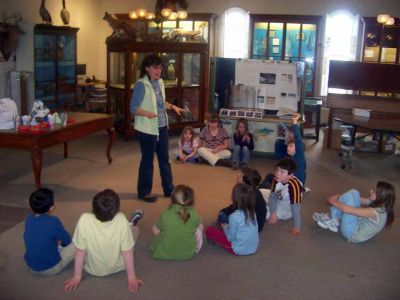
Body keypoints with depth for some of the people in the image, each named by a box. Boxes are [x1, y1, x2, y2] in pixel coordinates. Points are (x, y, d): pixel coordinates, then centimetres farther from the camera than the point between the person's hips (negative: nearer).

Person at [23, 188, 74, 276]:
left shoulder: (29, 219, -4)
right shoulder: (53, 221, -21)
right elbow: (67, 241, -3)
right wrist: (59, 241, 19)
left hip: (31, 267, 7)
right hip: (51, 268, -6)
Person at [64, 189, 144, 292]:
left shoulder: (84, 220, -31)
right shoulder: (121, 220, -32)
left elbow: (80, 252, -20)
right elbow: (127, 252, -23)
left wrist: (77, 277, -7)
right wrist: (132, 277, -10)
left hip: (93, 270, 1)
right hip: (117, 267, -1)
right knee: (135, 229, 19)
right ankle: (130, 225, 50)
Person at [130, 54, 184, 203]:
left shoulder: (160, 82, 7)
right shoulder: (141, 84, -17)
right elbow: (133, 108, -19)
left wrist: (173, 107, 8)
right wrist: (147, 113, -34)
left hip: (162, 127, 8)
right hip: (147, 129, -8)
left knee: (164, 159, 16)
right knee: (147, 160, 4)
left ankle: (169, 189, 29)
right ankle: (144, 192, 21)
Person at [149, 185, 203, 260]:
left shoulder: (165, 215, -16)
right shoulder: (194, 215, -12)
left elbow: (156, 230, -5)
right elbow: (200, 227, 8)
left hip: (165, 253, -1)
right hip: (188, 253, 1)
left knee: (154, 228, 22)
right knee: (199, 228, 20)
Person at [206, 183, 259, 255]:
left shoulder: (234, 216, -24)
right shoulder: (252, 212, -4)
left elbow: (230, 238, -14)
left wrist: (225, 227, 5)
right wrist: (229, 226, 14)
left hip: (239, 250, -8)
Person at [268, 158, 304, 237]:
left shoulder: (294, 186, -36)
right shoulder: (276, 180, -18)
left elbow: (296, 208, -32)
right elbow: (272, 197, -10)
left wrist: (297, 227, -29)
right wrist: (273, 214, -19)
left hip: (286, 211, -6)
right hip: (277, 202, 6)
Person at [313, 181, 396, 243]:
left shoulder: (374, 212, -31)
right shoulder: (380, 204, -5)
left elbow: (346, 209, -31)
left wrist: (333, 202, -13)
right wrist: (339, 197, -4)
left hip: (352, 234, -9)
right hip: (358, 226, 9)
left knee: (348, 196, -21)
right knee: (354, 193, 2)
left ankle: (333, 221, 0)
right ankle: (334, 220, 4)